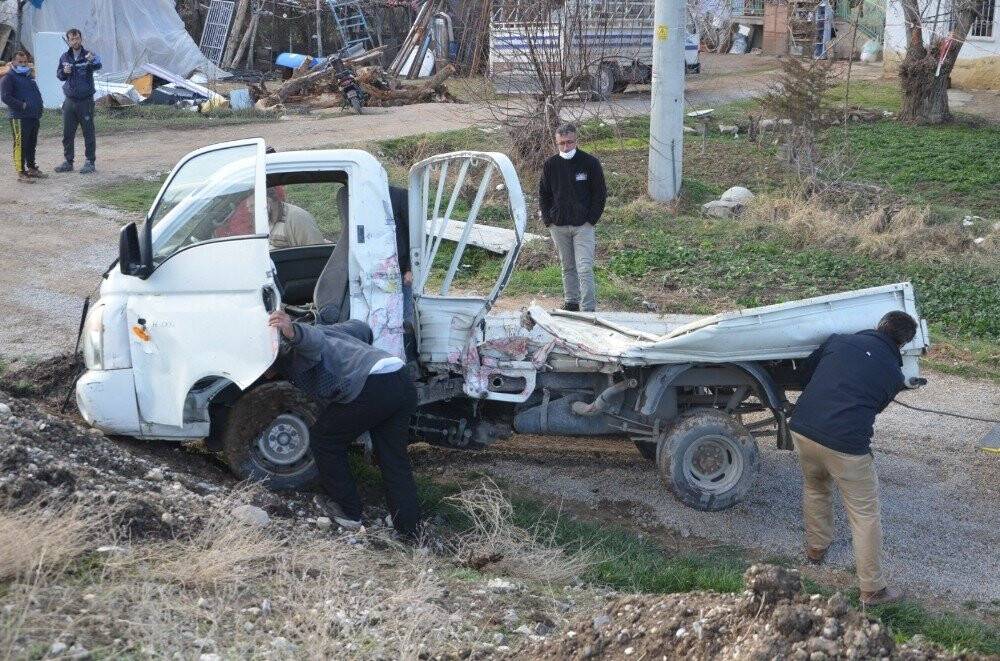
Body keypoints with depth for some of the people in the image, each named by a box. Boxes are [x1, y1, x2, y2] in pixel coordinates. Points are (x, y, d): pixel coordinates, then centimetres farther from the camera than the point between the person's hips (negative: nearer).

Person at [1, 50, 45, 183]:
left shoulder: (29, 77, 21)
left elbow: (37, 94, 31)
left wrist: (39, 106, 13)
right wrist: (22, 105, -19)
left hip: (34, 116, 8)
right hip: (19, 118, -8)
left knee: (32, 144, 16)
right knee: (20, 145, -7)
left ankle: (32, 168, 28)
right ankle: (21, 173, -6)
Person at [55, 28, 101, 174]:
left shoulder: (88, 55, -7)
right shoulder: (65, 57, 7)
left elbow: (98, 66, -28)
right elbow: (58, 74, 18)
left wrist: (92, 61, -51)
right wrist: (64, 72, -5)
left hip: (86, 101, -5)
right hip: (70, 101, 5)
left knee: (88, 133, 0)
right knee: (67, 134, 9)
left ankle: (90, 162, 8)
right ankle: (68, 162, 18)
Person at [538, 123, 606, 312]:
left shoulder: (590, 163, -5)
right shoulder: (550, 165, 3)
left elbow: (600, 193, 0)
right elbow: (543, 194, 13)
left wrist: (591, 219, -7)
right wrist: (548, 220, 4)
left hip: (583, 226, -4)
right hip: (558, 226, 4)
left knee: (585, 268, -11)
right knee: (567, 267, 15)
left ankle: (589, 309, -10)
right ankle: (571, 301, 28)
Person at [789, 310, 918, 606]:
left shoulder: (838, 341, 9)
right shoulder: (894, 376, 6)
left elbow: (806, 371, 21)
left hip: (802, 429, 4)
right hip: (846, 446, -4)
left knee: (814, 487, 32)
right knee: (865, 515, 10)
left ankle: (816, 547, 49)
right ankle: (873, 589, 17)